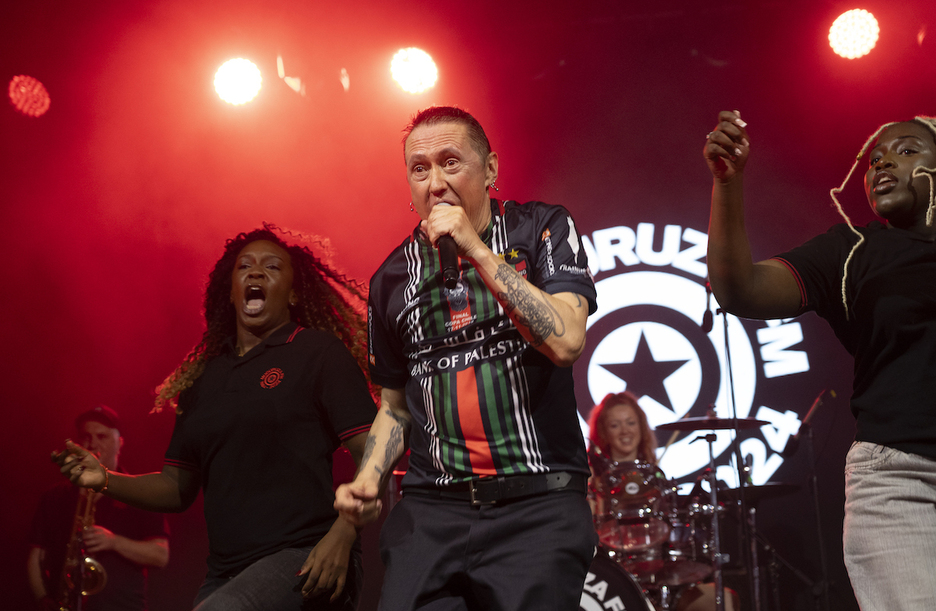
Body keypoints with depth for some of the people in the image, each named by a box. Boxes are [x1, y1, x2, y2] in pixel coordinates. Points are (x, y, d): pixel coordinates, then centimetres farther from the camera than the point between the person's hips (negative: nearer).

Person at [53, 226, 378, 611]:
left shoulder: (319, 352, 3)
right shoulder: (203, 376, 19)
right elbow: (178, 489, 22)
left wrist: (341, 536, -20)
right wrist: (105, 481, 5)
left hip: (304, 561, -6)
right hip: (226, 576, 6)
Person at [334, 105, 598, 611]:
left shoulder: (541, 229, 2)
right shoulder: (393, 278, 11)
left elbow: (566, 341, -14)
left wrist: (476, 250, -14)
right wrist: (368, 479, 3)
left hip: (538, 506, -3)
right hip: (430, 510, 3)